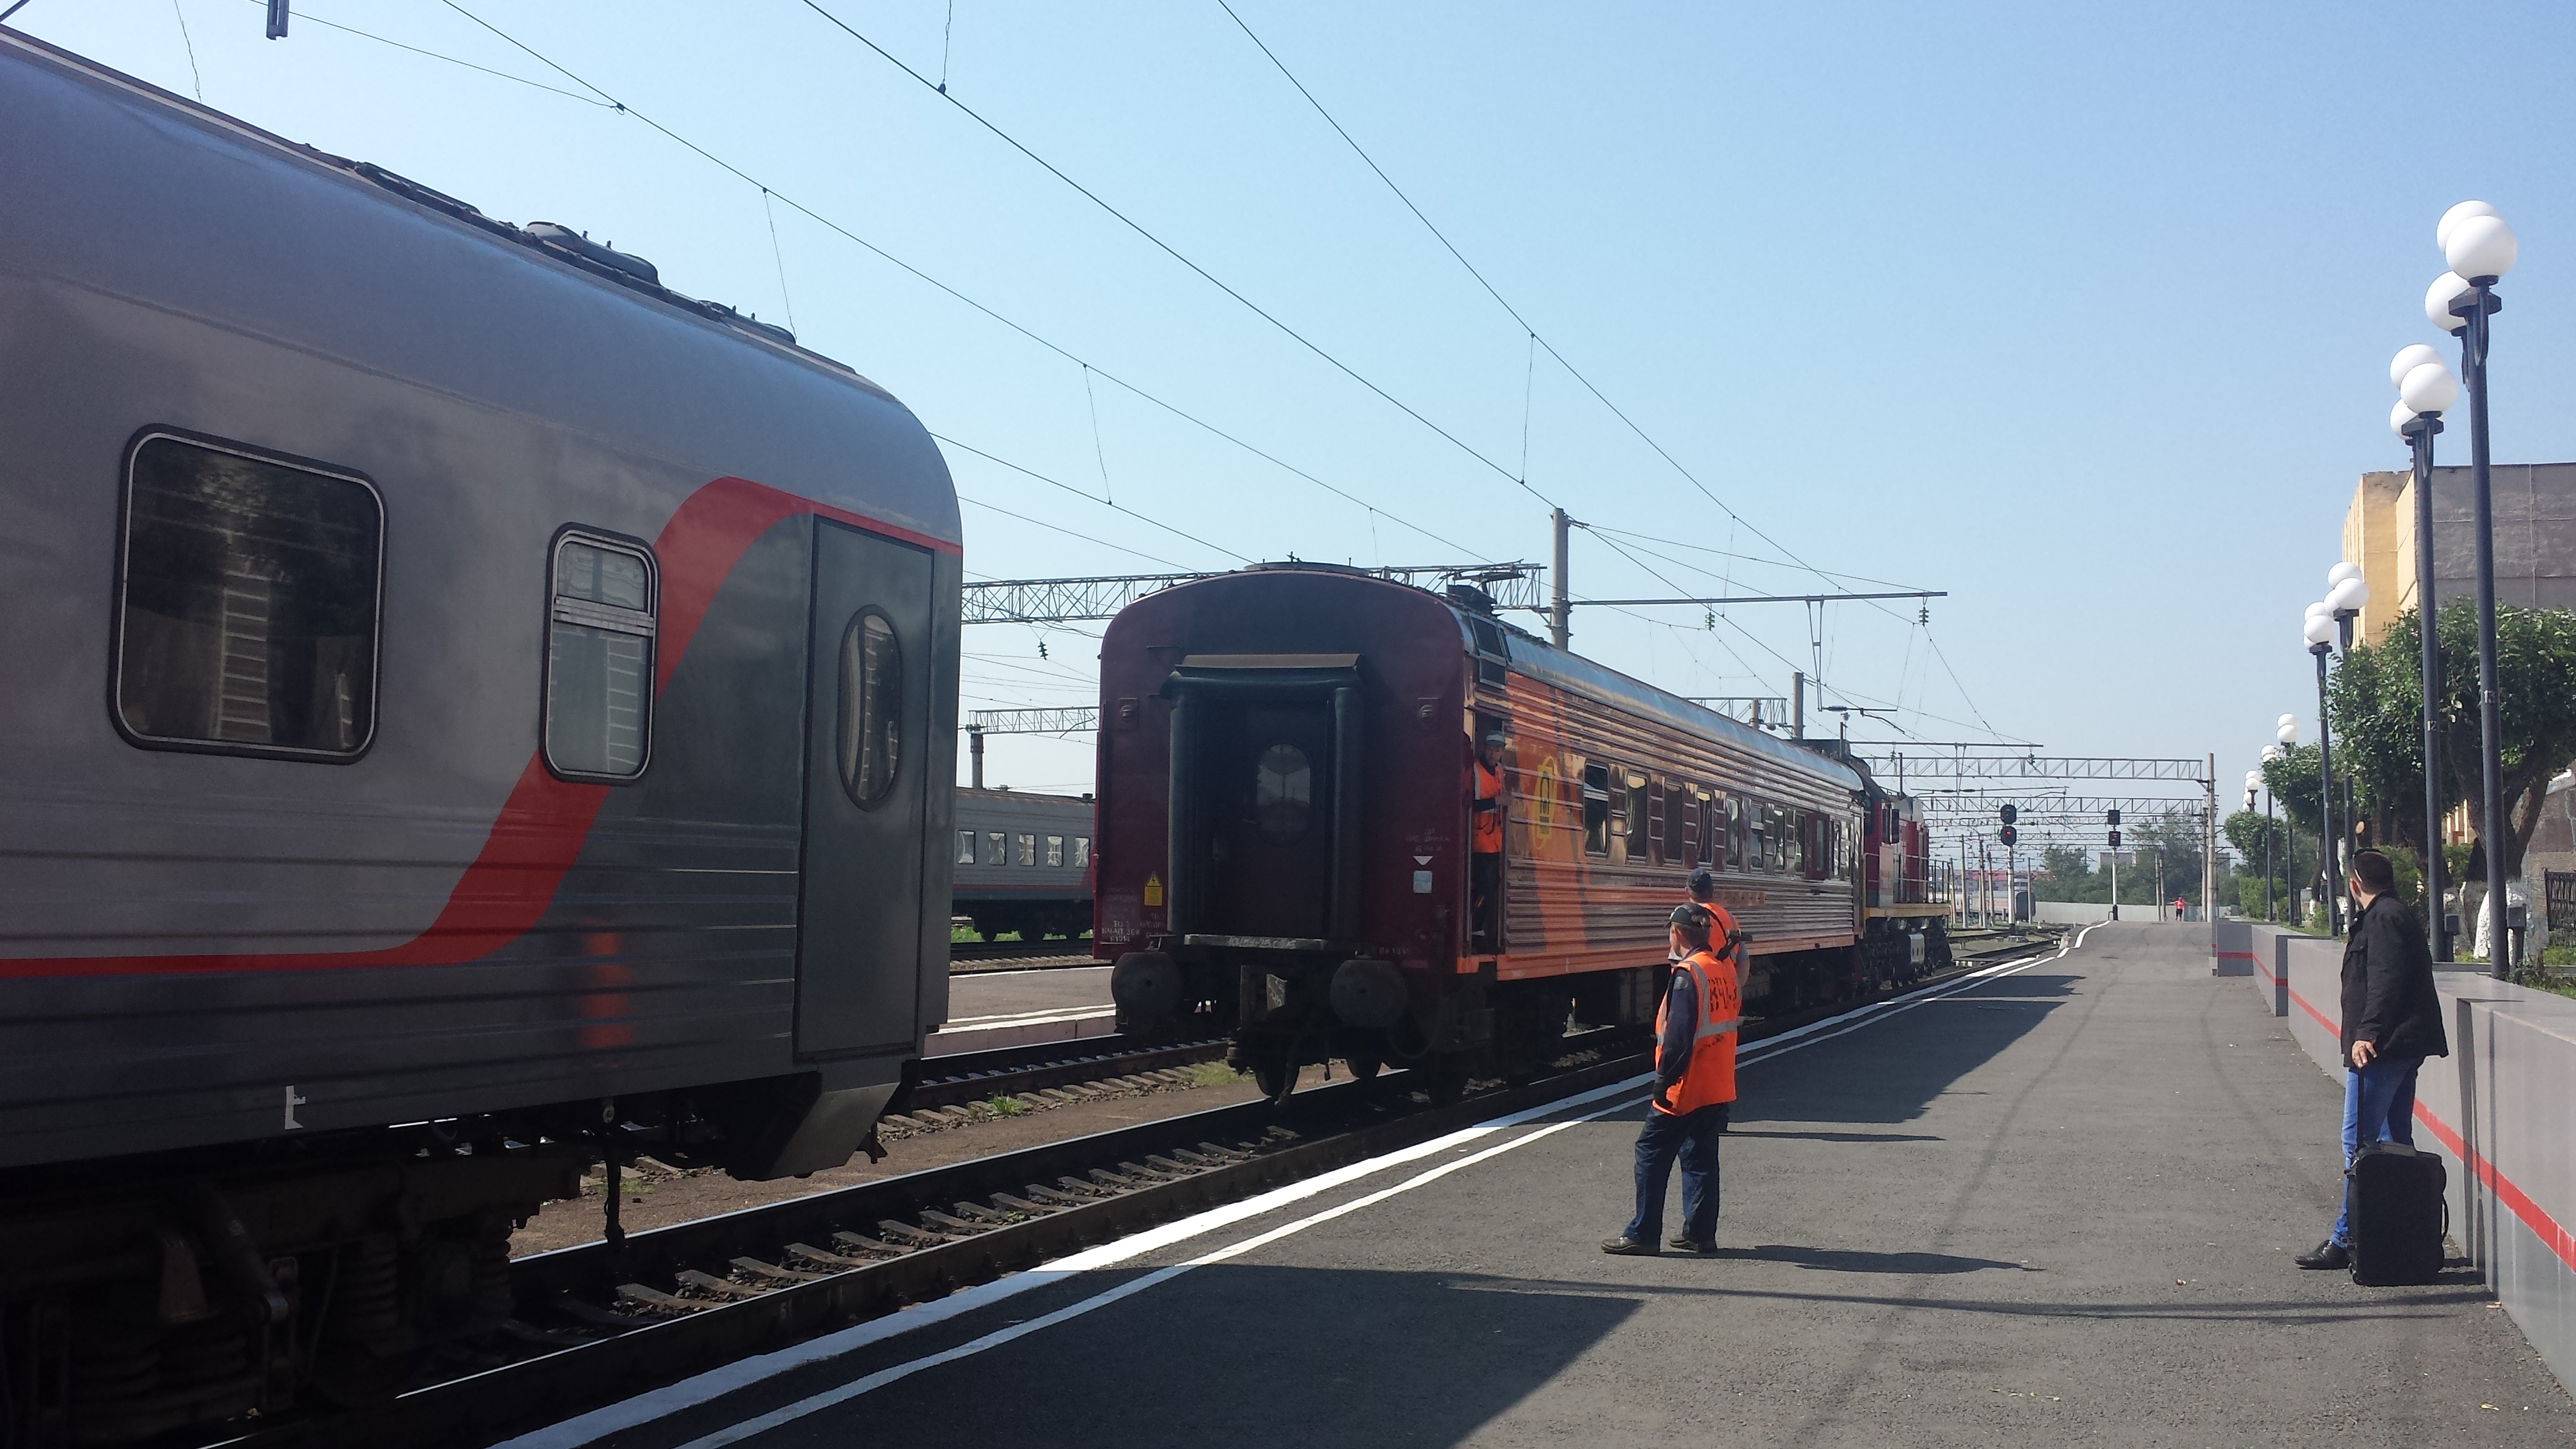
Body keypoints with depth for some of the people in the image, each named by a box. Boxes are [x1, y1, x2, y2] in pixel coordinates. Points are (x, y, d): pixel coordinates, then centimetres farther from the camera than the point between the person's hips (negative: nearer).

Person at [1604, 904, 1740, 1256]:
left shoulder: (1688, 975, -16)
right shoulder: (1724, 972, 9)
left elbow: (1678, 1035, -21)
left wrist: (1663, 1080, -15)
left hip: (1686, 1088, -8)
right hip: (1719, 1089, 8)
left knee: (1652, 1154, 0)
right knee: (1701, 1158, 14)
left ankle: (1641, 1235, 1)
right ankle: (1700, 1233, 16)